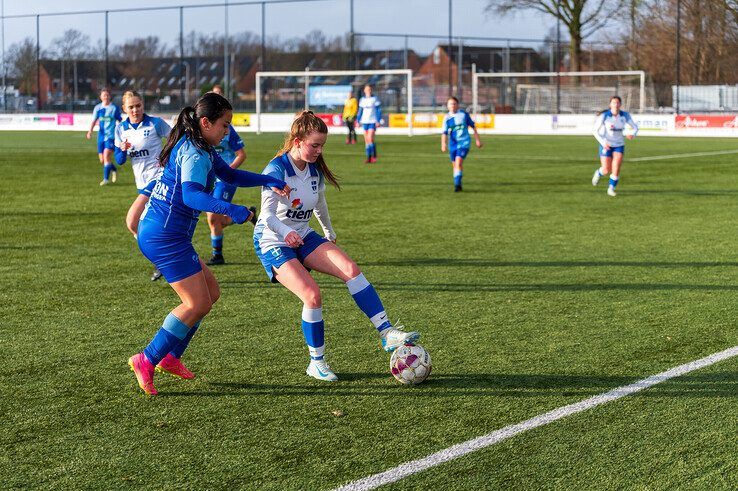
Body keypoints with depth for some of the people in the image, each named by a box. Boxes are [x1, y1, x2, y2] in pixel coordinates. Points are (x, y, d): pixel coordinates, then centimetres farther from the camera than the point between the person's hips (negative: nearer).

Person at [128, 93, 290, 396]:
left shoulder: (200, 150, 15)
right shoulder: (194, 155, -18)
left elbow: (230, 175, 26)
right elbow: (192, 195, -35)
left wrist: (270, 181, 15)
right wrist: (230, 210, -46)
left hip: (157, 234, 11)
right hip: (165, 237, -11)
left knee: (210, 293, 16)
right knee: (197, 304, -9)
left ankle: (170, 357, 22)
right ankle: (146, 362, -2)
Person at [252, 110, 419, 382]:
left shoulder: (315, 169, 1)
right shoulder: (276, 169, -20)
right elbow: (267, 213, -30)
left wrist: (330, 234, 31)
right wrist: (286, 233, -49)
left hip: (303, 237, 6)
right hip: (272, 243, -6)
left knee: (350, 269, -18)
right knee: (312, 294, -25)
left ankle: (387, 333, -21)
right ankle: (316, 363, -7)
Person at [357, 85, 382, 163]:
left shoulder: (374, 99, -1)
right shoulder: (362, 100, 11)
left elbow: (379, 111, -1)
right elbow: (360, 111, 17)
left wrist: (378, 121, -9)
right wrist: (358, 121, 12)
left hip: (372, 122, -4)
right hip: (365, 122, 4)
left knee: (370, 139, -15)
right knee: (366, 140, 2)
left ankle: (374, 156, -1)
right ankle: (368, 157, 7)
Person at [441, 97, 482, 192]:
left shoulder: (464, 114, -2)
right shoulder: (447, 118, 0)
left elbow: (473, 126, 8)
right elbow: (444, 133, -5)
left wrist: (477, 139, 8)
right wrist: (443, 143, -23)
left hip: (464, 142, -3)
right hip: (453, 144, 3)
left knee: (458, 162, -19)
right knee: (455, 165, 10)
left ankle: (457, 184, -16)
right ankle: (458, 184, 25)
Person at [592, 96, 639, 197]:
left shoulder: (625, 116, -7)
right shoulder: (604, 116, -15)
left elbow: (635, 127, 3)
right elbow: (595, 131, -9)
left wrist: (633, 134, -21)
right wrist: (603, 142, -22)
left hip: (619, 145, 2)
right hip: (606, 145, -2)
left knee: (616, 169, -11)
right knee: (606, 171, -3)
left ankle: (611, 189, 8)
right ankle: (598, 173, 34)